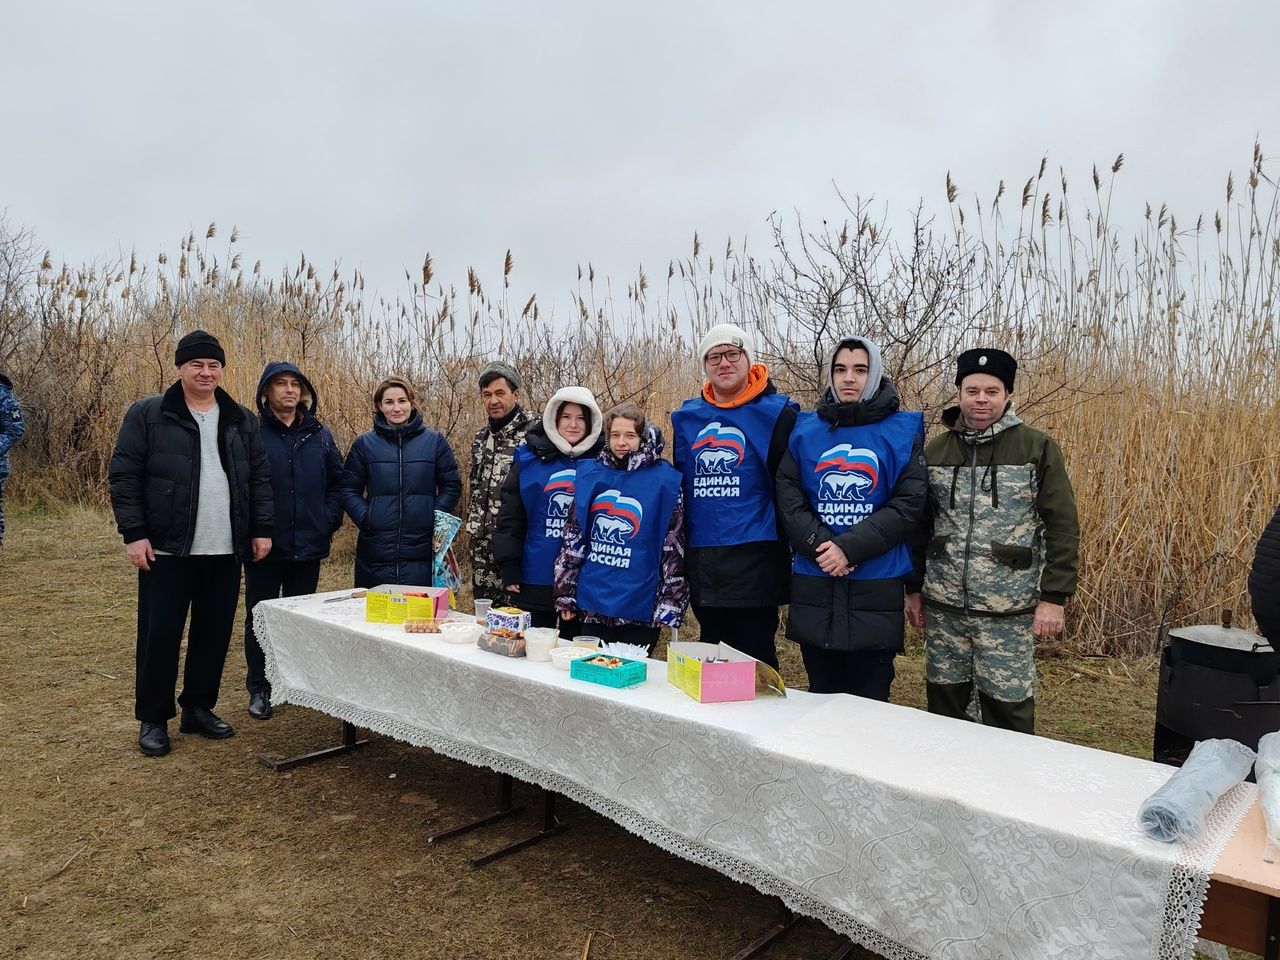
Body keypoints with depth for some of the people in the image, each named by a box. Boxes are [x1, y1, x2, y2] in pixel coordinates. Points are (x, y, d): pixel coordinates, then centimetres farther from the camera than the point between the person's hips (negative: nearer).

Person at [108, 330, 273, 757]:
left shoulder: (241, 420, 9)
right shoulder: (147, 414, -2)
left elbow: (260, 478, 11)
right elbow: (124, 476, -4)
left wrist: (262, 529, 4)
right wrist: (134, 533, -10)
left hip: (225, 551, 4)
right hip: (167, 549, -3)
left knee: (214, 634, 10)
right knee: (159, 636, 3)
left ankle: (199, 708, 26)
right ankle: (153, 719, 18)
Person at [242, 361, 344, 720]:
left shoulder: (319, 434, 7)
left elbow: (337, 482, 10)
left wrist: (329, 520, -1)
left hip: (309, 545, 3)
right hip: (265, 546, -3)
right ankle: (259, 689, 20)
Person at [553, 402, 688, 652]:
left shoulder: (664, 480, -5)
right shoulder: (589, 474, 5)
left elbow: (673, 548, -4)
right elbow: (573, 538, 9)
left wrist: (669, 605, -6)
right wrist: (565, 594, 7)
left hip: (640, 611, -3)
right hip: (593, 604, 3)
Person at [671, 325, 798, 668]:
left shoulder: (777, 413, -6)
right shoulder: (686, 417, 9)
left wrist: (787, 551, -9)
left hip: (754, 560, -5)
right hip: (701, 560, 5)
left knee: (754, 657, 4)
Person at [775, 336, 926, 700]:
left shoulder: (903, 431, 1)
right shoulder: (805, 429, 7)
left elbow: (909, 504, -8)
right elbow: (788, 497, -1)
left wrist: (849, 547, -17)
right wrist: (821, 545, -16)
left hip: (876, 588, -2)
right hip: (814, 587, 2)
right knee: (820, 703, 15)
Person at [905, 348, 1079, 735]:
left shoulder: (1037, 448, -3)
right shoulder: (935, 451, 7)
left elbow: (1062, 527, -4)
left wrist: (1053, 597, -9)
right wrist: (914, 589, 10)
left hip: (1008, 612, -3)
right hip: (942, 607, 3)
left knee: (1008, 711, 2)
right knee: (943, 704, 12)